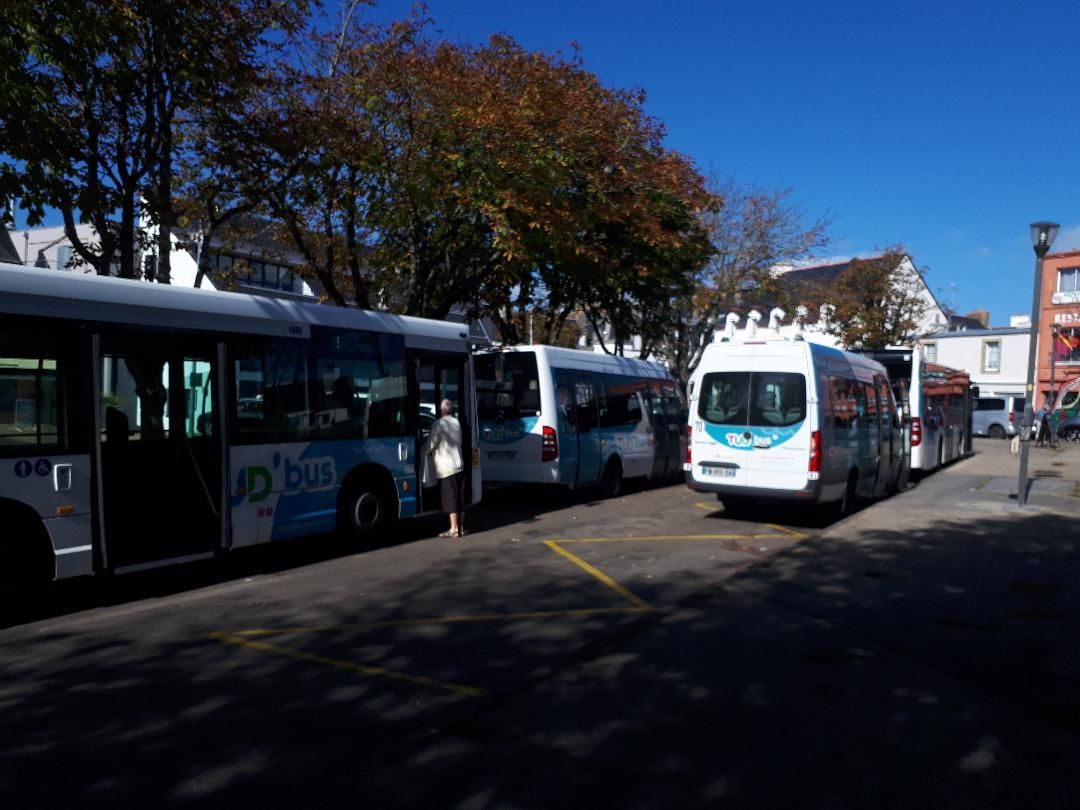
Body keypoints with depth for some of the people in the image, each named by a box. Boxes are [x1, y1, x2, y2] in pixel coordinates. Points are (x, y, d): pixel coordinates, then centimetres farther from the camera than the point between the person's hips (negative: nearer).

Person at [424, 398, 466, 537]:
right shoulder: (456, 422, 12)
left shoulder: (439, 424, -12)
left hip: (446, 467, -7)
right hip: (459, 465, 7)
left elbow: (430, 445, -12)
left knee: (450, 498, -5)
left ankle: (454, 529, -4)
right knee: (460, 498, 9)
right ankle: (461, 527, 14)